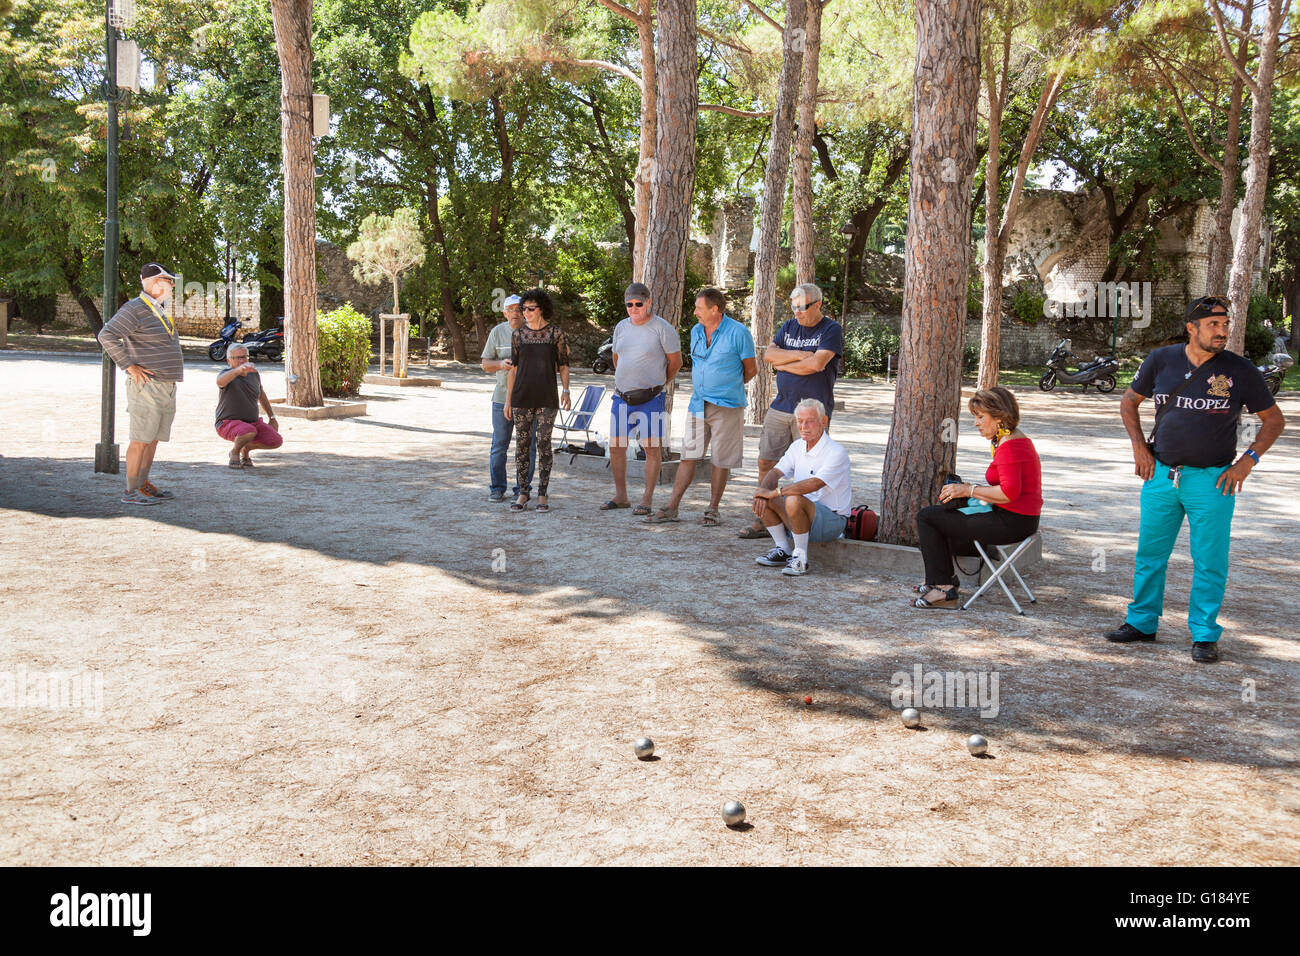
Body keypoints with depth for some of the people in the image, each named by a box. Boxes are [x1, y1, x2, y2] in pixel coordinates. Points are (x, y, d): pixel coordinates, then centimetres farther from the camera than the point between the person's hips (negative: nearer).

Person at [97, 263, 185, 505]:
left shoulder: (160, 310, 19)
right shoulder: (136, 309, -11)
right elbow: (107, 335, -18)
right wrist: (128, 365, -18)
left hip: (167, 387, 9)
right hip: (147, 385, -9)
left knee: (154, 439, 12)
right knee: (141, 439, -8)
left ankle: (144, 484, 20)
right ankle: (131, 492, -4)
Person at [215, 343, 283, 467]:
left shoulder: (253, 374, 2)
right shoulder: (226, 375, -17)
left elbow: (261, 395, 21)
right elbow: (220, 381, -45)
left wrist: (272, 417, 21)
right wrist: (239, 369, -63)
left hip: (252, 422, 6)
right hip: (229, 423, -6)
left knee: (276, 441, -14)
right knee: (249, 432, -38)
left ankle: (246, 449, 14)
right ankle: (235, 452, -5)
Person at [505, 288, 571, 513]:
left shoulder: (556, 333, 1)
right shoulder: (518, 334, 7)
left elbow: (563, 365, 5)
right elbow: (513, 368, 10)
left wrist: (566, 391, -8)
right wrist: (508, 399, 7)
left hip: (547, 398, -2)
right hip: (522, 397, 2)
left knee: (544, 444, -3)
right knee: (521, 444, 4)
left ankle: (542, 494, 5)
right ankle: (522, 493, 13)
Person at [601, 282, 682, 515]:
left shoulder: (662, 328, -6)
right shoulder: (621, 327, 10)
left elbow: (675, 361, 0)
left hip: (651, 399, -5)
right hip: (622, 397, 5)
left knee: (652, 449, -2)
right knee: (615, 446, 5)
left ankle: (647, 499, 4)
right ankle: (620, 496, 17)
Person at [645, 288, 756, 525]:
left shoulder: (738, 333, -8)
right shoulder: (696, 331, 11)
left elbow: (751, 369, 1)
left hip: (726, 407, -5)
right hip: (698, 405, 5)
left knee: (722, 460, 3)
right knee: (688, 456, 3)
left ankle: (712, 510, 13)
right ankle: (671, 508, 5)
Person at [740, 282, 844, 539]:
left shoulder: (831, 330, -4)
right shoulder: (789, 327, 15)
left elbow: (817, 364, -17)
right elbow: (769, 355, 3)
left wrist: (783, 364, -3)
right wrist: (799, 355, -10)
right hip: (781, 407, 6)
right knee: (765, 462, 3)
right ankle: (763, 521, 11)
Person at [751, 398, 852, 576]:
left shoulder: (837, 453, -18)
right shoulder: (797, 447, 7)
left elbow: (813, 484, -31)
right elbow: (774, 473, 1)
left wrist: (774, 492, -28)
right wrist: (764, 491, -22)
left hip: (831, 519, -7)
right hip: (803, 516, 7)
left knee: (794, 500, -35)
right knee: (760, 498, -10)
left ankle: (800, 558, -18)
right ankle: (783, 551, 2)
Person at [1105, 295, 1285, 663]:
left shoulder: (1240, 370, -2)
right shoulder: (1161, 361, 2)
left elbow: (1274, 419, 7)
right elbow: (1129, 402, 16)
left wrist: (1248, 459, -5)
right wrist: (1139, 447, 5)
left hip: (1212, 480, -2)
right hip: (1161, 474, 2)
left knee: (1209, 561, 2)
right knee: (1150, 554, 10)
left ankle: (1204, 635, 14)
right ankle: (1141, 621, 25)